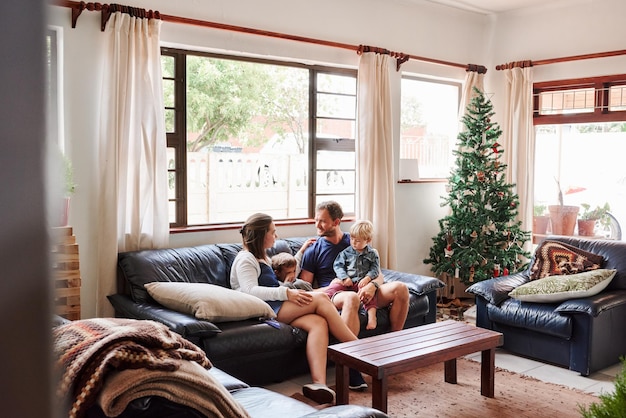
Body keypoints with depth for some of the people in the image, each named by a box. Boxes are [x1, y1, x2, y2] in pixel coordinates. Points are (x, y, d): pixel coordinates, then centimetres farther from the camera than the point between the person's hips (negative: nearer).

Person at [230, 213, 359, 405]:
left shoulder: (263, 257, 32)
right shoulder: (245, 259, 0)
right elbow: (251, 291, -16)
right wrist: (286, 293, -23)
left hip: (274, 307, 9)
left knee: (318, 322, -22)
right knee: (320, 299, -20)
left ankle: (318, 383, -40)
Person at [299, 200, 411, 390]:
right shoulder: (313, 251, 10)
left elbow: (378, 274, 13)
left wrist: (372, 286, -12)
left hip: (363, 292, 3)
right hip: (334, 296, -3)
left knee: (400, 288, -23)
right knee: (351, 298, -41)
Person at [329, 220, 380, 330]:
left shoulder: (372, 254, 11)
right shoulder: (346, 252, 11)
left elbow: (375, 269, 4)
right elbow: (338, 265, 4)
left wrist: (367, 278, -15)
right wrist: (344, 278, -12)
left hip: (362, 281, -1)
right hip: (346, 281, 1)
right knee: (334, 285, -26)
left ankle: (372, 315, -35)